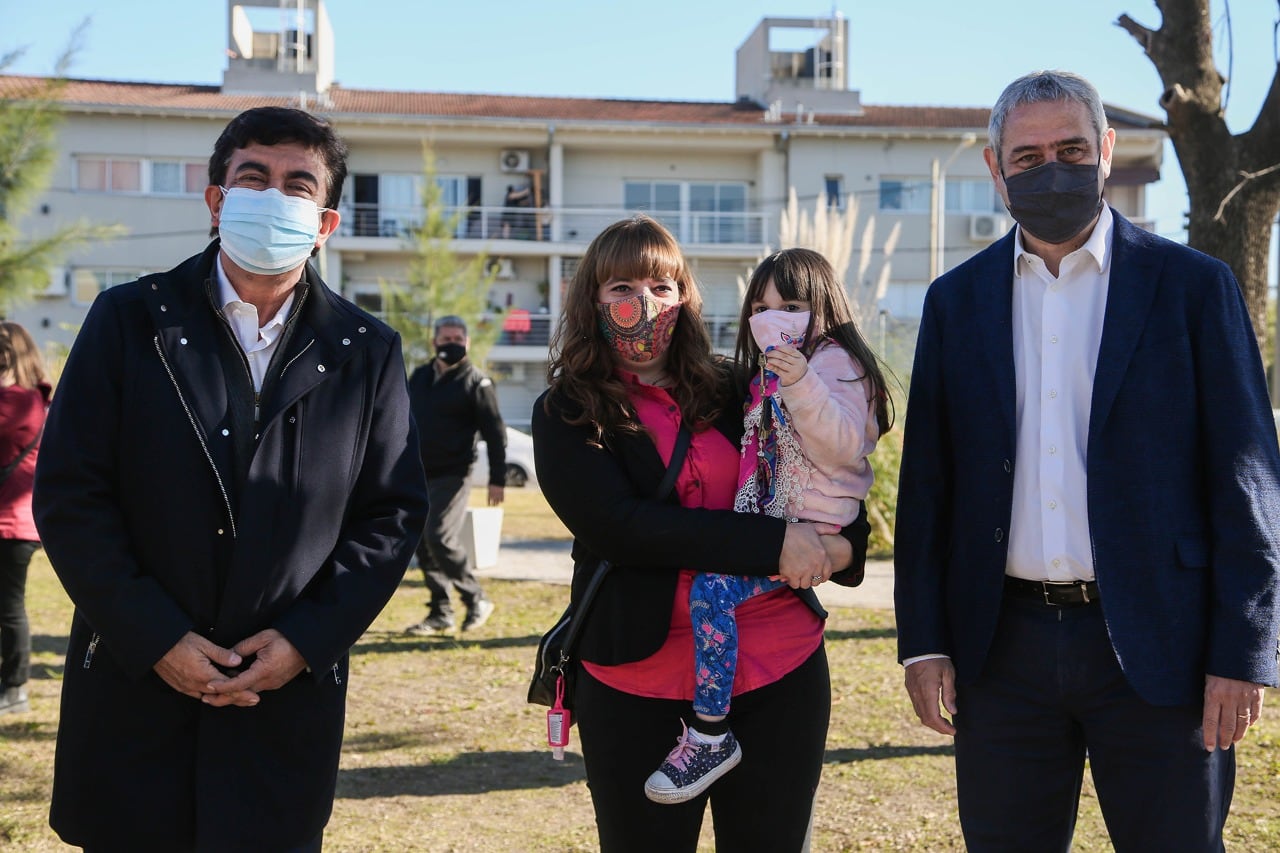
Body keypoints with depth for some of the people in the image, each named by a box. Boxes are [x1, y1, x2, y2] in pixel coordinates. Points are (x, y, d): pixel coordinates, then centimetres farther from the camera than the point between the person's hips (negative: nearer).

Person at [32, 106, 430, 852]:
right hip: (134, 692, 0)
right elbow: (69, 495, -4)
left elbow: (395, 512, 2)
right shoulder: (130, 321, 0)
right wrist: (156, 639, -11)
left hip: (289, 701, 1)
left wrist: (307, 638, -8)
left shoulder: (368, 352, 3)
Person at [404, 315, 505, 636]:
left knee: (441, 540, -16)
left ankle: (476, 599, 1)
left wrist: (498, 479, -11)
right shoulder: (419, 377, 13)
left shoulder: (476, 382, -4)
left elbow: (495, 433, -7)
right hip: (417, 476, 6)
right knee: (423, 546, 6)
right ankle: (440, 613, 14)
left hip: (452, 476, -6)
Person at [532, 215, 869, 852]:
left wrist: (845, 541, -7)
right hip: (640, 682, -3)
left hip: (780, 667, 3)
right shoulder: (566, 415, -1)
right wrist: (772, 544, -20)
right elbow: (618, 525, -15)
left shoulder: (730, 391, 8)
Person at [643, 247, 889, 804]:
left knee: (711, 586, -26)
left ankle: (711, 736, -21)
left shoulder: (833, 363, -3)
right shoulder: (766, 375, 23)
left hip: (810, 527, -10)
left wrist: (802, 384, -31)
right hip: (768, 519, 10)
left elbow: (843, 448, -21)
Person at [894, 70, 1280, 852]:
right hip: (1002, 648, 3)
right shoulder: (957, 301, 7)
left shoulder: (1194, 287, 0)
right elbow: (927, 483, 7)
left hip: (1156, 647, -2)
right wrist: (923, 641, 2)